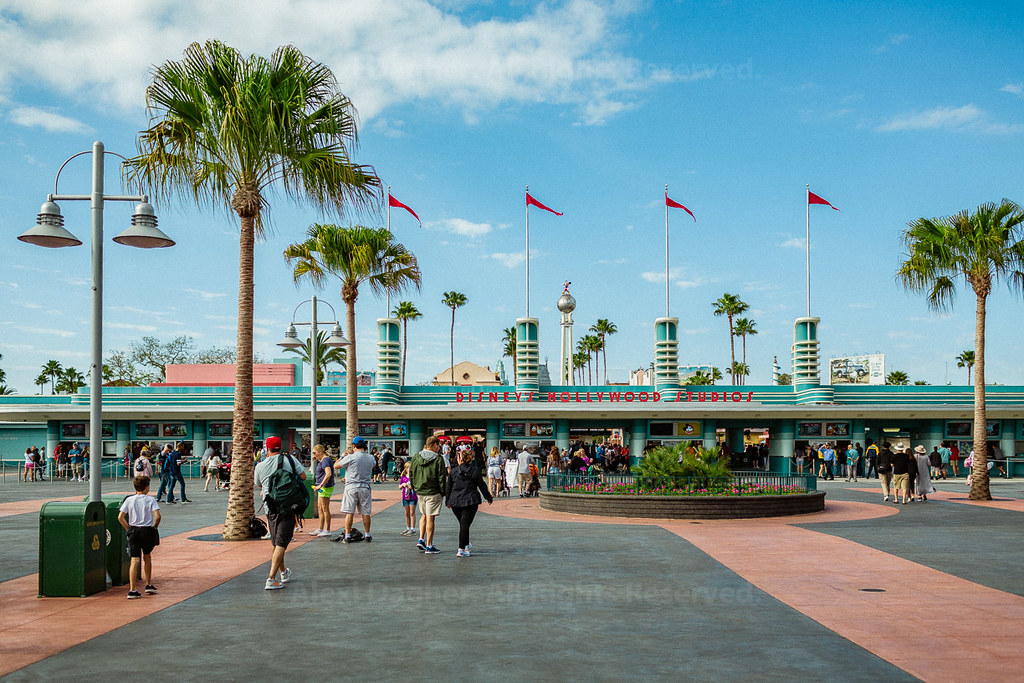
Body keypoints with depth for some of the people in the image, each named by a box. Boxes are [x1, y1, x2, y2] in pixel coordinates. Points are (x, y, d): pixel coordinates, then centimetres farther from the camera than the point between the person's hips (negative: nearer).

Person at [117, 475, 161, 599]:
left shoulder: (129, 500, 2)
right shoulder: (150, 500, -4)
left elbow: (120, 517, -3)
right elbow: (157, 516, -16)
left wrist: (128, 529, 7)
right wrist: (154, 527, 1)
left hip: (133, 532, 1)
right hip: (148, 531, -1)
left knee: (135, 560, -3)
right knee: (147, 557, 21)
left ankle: (132, 590, -11)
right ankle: (148, 585, 28)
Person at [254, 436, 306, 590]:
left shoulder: (260, 466, 4)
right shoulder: (290, 459, -2)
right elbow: (303, 476, 0)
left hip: (270, 508, 3)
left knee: (275, 543, 18)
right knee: (281, 543, -6)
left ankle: (283, 573, 36)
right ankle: (271, 580, -16)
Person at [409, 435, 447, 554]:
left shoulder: (416, 457, 4)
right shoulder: (438, 460, -12)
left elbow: (411, 474, 9)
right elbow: (442, 478, -11)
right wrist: (443, 492, 0)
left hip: (419, 492, 5)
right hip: (433, 492, -5)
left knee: (424, 515, 23)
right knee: (430, 518, 0)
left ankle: (421, 540, 15)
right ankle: (429, 546, 4)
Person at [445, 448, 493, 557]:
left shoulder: (453, 471, 3)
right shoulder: (475, 471, -2)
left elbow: (448, 487, 7)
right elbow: (482, 486, 2)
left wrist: (448, 501, 19)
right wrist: (489, 498, 15)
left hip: (455, 502, 3)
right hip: (470, 501, -3)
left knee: (463, 524, 19)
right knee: (465, 524, -4)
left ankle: (466, 545, 34)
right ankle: (461, 549, -8)